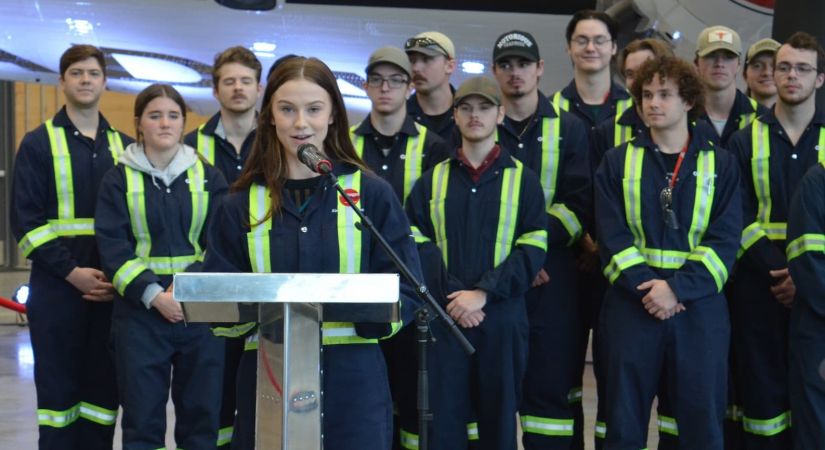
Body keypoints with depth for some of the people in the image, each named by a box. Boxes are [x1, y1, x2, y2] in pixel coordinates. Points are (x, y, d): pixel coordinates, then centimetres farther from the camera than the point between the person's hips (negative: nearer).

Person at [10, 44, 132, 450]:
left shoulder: (125, 147, 12)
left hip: (112, 288, 3)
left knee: (104, 386, 6)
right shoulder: (38, 143, 1)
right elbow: (25, 220, -5)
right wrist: (71, 272, -15)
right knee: (58, 387, 2)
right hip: (57, 287, -3)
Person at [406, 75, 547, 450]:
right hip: (444, 317, 1)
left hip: (503, 317, -1)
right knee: (443, 419, 2)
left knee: (499, 417, 7)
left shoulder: (522, 179, 6)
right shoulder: (432, 180, 11)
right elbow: (418, 245, 3)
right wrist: (451, 296, -12)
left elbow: (532, 249, -3)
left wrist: (483, 292, -14)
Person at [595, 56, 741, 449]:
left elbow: (725, 240, -3)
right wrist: (644, 287, -16)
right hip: (631, 304, 0)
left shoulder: (721, 165, 5)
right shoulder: (617, 162, 5)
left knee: (702, 418, 5)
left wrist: (678, 288, -15)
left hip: (699, 307, 0)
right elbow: (611, 235, -3)